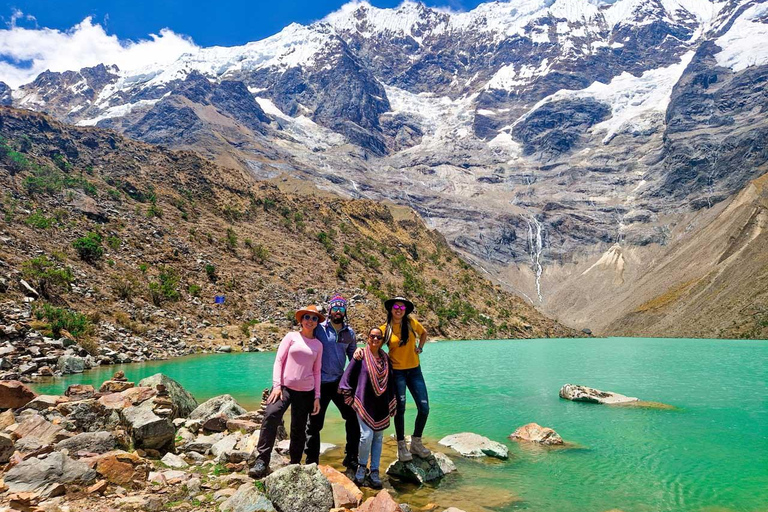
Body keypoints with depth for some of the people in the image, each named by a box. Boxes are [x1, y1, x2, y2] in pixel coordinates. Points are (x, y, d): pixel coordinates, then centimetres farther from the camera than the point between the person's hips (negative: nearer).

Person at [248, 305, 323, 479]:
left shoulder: (318, 344, 9)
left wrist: (317, 397, 7)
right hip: (284, 387, -3)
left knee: (298, 430, 6)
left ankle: (294, 464, 23)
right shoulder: (291, 337, 3)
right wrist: (276, 385, -11)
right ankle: (261, 461, -18)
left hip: (306, 392, 3)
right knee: (271, 416, -25)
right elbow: (278, 361, -1)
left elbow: (317, 371, 11)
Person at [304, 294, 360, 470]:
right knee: (315, 424, 5)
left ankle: (351, 458, 22)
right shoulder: (319, 329, -7)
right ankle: (311, 462, 21)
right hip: (321, 383, -4)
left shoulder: (349, 332, 6)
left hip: (340, 382, 4)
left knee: (353, 418, 6)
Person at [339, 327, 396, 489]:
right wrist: (350, 399, -2)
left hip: (381, 406, 5)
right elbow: (347, 377, -3)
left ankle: (374, 472, 20)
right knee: (367, 435, -13)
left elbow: (390, 383, 15)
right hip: (364, 403, -4)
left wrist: (391, 405, 14)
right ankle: (361, 466, 13)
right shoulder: (360, 356, -4)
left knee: (378, 437, 8)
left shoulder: (385, 359, 10)